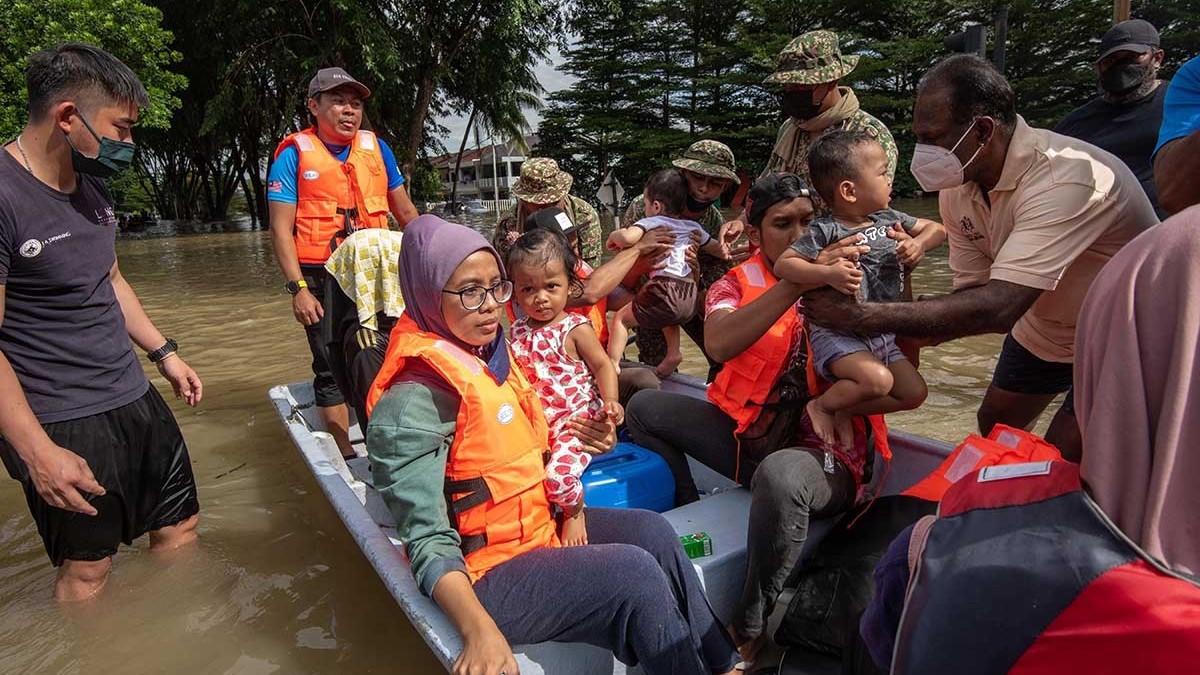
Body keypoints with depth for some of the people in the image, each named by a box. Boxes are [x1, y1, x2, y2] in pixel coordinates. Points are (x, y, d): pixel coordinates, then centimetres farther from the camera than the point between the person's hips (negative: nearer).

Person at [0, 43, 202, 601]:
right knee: (88, 566, 6)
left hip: (133, 398, 8)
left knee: (180, 523, 16)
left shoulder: (90, 186, 7)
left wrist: (163, 352, 16)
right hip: (59, 423, -8)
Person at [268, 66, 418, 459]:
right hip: (322, 280, -3)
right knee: (331, 369, 4)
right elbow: (281, 228, -7)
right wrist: (298, 288, -13)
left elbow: (405, 211, 16)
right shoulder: (294, 153, -3)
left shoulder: (375, 147, 8)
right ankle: (345, 456, 17)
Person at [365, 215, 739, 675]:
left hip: (535, 524, 8)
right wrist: (480, 630, -36)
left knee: (651, 530, -4)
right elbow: (429, 543, -23)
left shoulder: (492, 353, 4)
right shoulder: (415, 399, -21)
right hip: (483, 573, -8)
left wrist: (575, 443, -6)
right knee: (635, 573, -18)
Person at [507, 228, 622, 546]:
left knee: (558, 473, -26)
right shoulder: (518, 331, 7)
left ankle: (575, 512, 8)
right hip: (536, 423, 6)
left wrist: (610, 401, -21)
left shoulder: (575, 329, -8)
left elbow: (603, 366, -6)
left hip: (577, 421, -6)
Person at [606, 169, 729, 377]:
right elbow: (719, 249, 31)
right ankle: (673, 353, 28)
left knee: (620, 318, 11)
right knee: (668, 316, 40)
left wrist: (614, 235, 2)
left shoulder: (652, 222, 0)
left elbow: (628, 238, -19)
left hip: (665, 292, -7)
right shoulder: (693, 227, 18)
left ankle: (613, 364, 2)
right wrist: (725, 252, 53)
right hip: (690, 298, 7)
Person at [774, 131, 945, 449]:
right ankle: (821, 405, -3)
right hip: (837, 334, -7)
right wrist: (829, 274, -36)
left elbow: (936, 229, 16)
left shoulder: (888, 218, 5)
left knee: (914, 392, 3)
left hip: (882, 334, 7)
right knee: (877, 379, -29)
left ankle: (846, 412, 15)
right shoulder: (826, 231, -16)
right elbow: (783, 265, -21)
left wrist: (918, 244, -8)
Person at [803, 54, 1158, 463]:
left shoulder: (1065, 177, -37)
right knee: (994, 428, 17)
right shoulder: (958, 186, -14)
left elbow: (998, 307, -45)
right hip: (1045, 329, 7)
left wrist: (861, 315, -46)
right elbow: (974, 291, -10)